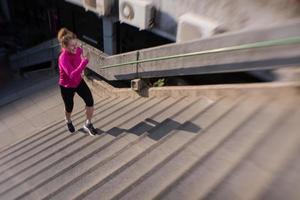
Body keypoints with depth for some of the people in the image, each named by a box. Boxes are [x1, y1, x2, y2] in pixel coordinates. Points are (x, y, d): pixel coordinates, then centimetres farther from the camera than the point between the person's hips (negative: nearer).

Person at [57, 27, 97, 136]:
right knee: (69, 107, 15)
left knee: (90, 101, -6)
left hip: (79, 81, 5)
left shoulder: (79, 50, -15)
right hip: (66, 86, -4)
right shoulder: (63, 58, -34)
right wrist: (85, 61, -50)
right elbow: (72, 75, -48)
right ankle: (68, 121, 51)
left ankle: (88, 124, 16)